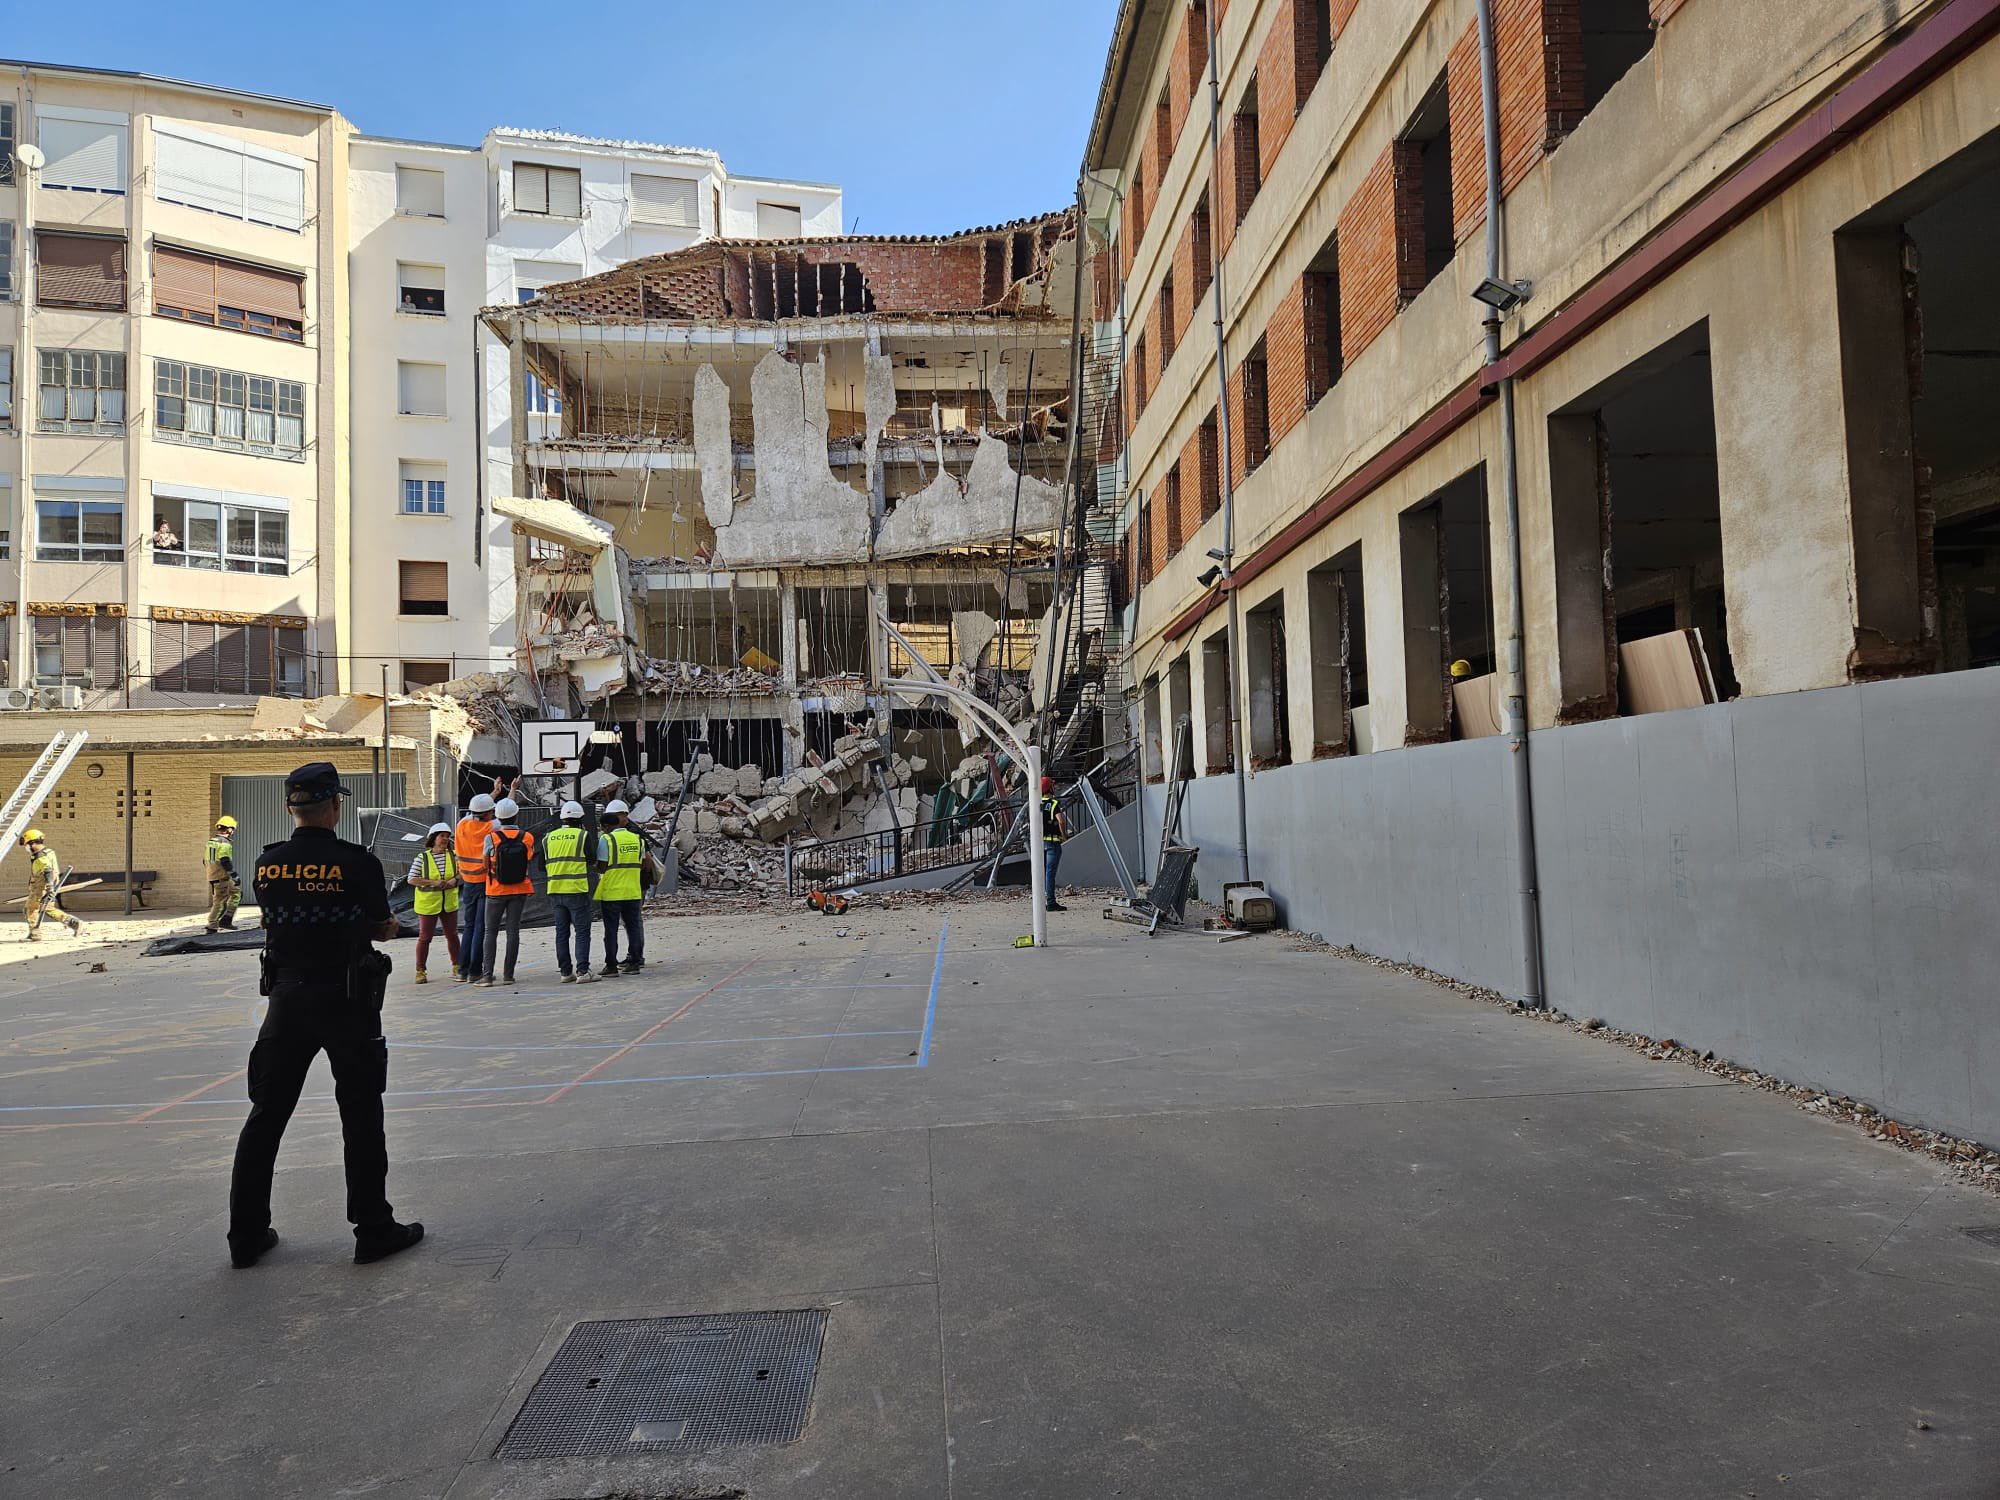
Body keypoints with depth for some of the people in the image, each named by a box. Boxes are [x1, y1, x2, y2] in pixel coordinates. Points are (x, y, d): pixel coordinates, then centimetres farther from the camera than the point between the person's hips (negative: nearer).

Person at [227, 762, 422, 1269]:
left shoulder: (266, 865, 0)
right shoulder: (358, 863, -14)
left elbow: (279, 923, 10)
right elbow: (384, 928, -3)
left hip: (287, 998, 4)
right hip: (345, 999, -4)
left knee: (266, 1114, 14)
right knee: (361, 1116, 5)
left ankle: (246, 1234, 22)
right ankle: (374, 1230, 10)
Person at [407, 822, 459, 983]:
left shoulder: (453, 855, 0)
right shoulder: (422, 858, -9)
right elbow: (411, 879, -10)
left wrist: (455, 880, -11)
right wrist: (433, 882, -20)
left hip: (449, 903, 3)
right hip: (428, 903, -3)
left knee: (452, 935, 13)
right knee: (424, 937, 2)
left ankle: (456, 966, 27)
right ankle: (420, 971, 10)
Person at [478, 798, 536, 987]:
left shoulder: (491, 837, -12)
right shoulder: (528, 838, -6)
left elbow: (485, 863, -2)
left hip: (496, 891, -2)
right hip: (519, 890, 2)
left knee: (490, 932, 6)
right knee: (513, 931, 5)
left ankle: (487, 974, -2)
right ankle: (508, 974, 6)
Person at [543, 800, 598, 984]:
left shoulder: (549, 838, 9)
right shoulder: (583, 836, -6)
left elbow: (542, 865, 12)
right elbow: (590, 859, -1)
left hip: (555, 891, 5)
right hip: (577, 890, -5)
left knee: (562, 932, 11)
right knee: (582, 931, -2)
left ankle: (566, 972, 13)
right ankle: (582, 971, -8)